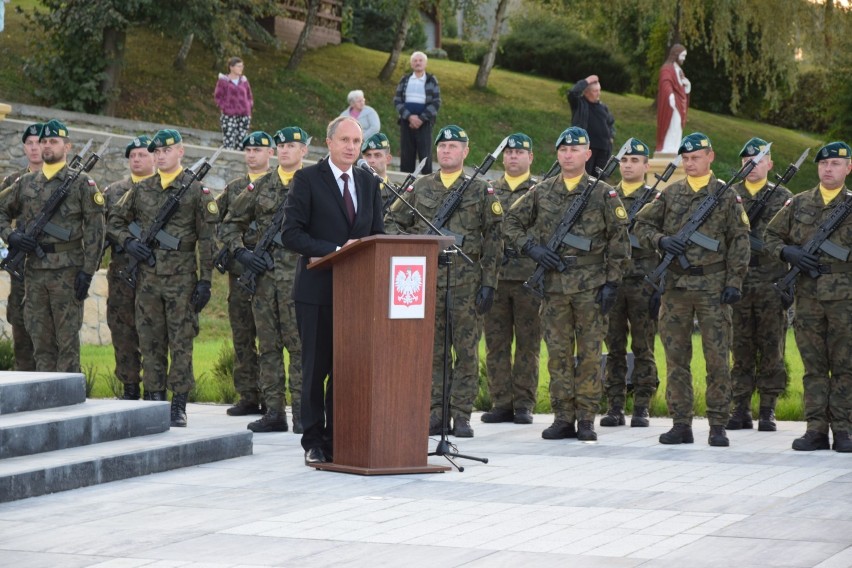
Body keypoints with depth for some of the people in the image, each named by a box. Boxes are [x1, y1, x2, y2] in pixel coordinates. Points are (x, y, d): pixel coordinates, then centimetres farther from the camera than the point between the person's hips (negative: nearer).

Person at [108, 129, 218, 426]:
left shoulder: (196, 191, 0)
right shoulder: (140, 190, 11)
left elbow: (207, 240, -2)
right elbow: (114, 220, 20)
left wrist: (205, 280, -7)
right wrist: (128, 241, 0)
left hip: (182, 278, -4)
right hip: (147, 277, 4)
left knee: (181, 343, -3)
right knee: (150, 342, 5)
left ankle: (179, 406, 1)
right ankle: (155, 399, 12)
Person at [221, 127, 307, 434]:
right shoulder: (260, 186, 13)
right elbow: (231, 224, 18)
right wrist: (241, 251, 2)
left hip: (300, 275, -4)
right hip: (264, 275, 4)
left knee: (300, 344, -6)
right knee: (268, 345, 5)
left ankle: (302, 412, -2)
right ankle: (274, 411, 10)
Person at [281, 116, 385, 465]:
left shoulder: (369, 184, 13)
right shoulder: (308, 179, -3)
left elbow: (377, 234, 16)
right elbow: (291, 234, -10)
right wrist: (336, 250, -19)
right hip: (317, 289, -4)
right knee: (317, 367, 1)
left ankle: (338, 442, 11)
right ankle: (313, 443, 9)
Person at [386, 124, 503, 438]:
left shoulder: (481, 191, 5)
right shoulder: (420, 188, 11)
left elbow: (493, 241, 2)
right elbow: (393, 222, 17)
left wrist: (489, 283, -5)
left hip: (466, 282, -2)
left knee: (466, 351, -1)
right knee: (431, 350, 4)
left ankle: (461, 415, 3)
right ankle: (435, 413, 9)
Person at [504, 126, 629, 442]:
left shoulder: (603, 194, 2)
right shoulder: (541, 193, 9)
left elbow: (619, 241, 1)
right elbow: (511, 223, 14)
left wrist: (612, 283, -5)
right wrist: (531, 248, -2)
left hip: (591, 285, -2)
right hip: (553, 285, 3)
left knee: (589, 353, 0)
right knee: (558, 353, 4)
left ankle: (586, 419, 5)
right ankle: (563, 418, 10)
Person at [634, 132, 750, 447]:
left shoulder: (726, 195, 3)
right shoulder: (669, 194, 10)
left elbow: (739, 241, 1)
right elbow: (641, 225, 12)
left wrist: (735, 281, -7)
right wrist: (661, 240, -8)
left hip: (713, 287, -3)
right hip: (676, 286, 3)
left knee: (717, 358, -2)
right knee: (676, 358, 4)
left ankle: (718, 425, 3)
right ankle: (681, 423, 10)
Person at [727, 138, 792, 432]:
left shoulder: (783, 197, 8)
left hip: (772, 286, -1)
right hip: (737, 284, 1)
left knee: (771, 350, 0)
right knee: (741, 349, 3)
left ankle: (768, 410, 5)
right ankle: (741, 409, 9)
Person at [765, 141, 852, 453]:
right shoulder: (798, 204, 10)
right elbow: (771, 235, 15)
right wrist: (788, 253, -3)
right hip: (808, 296, 2)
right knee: (813, 366, 4)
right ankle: (816, 429, 7)